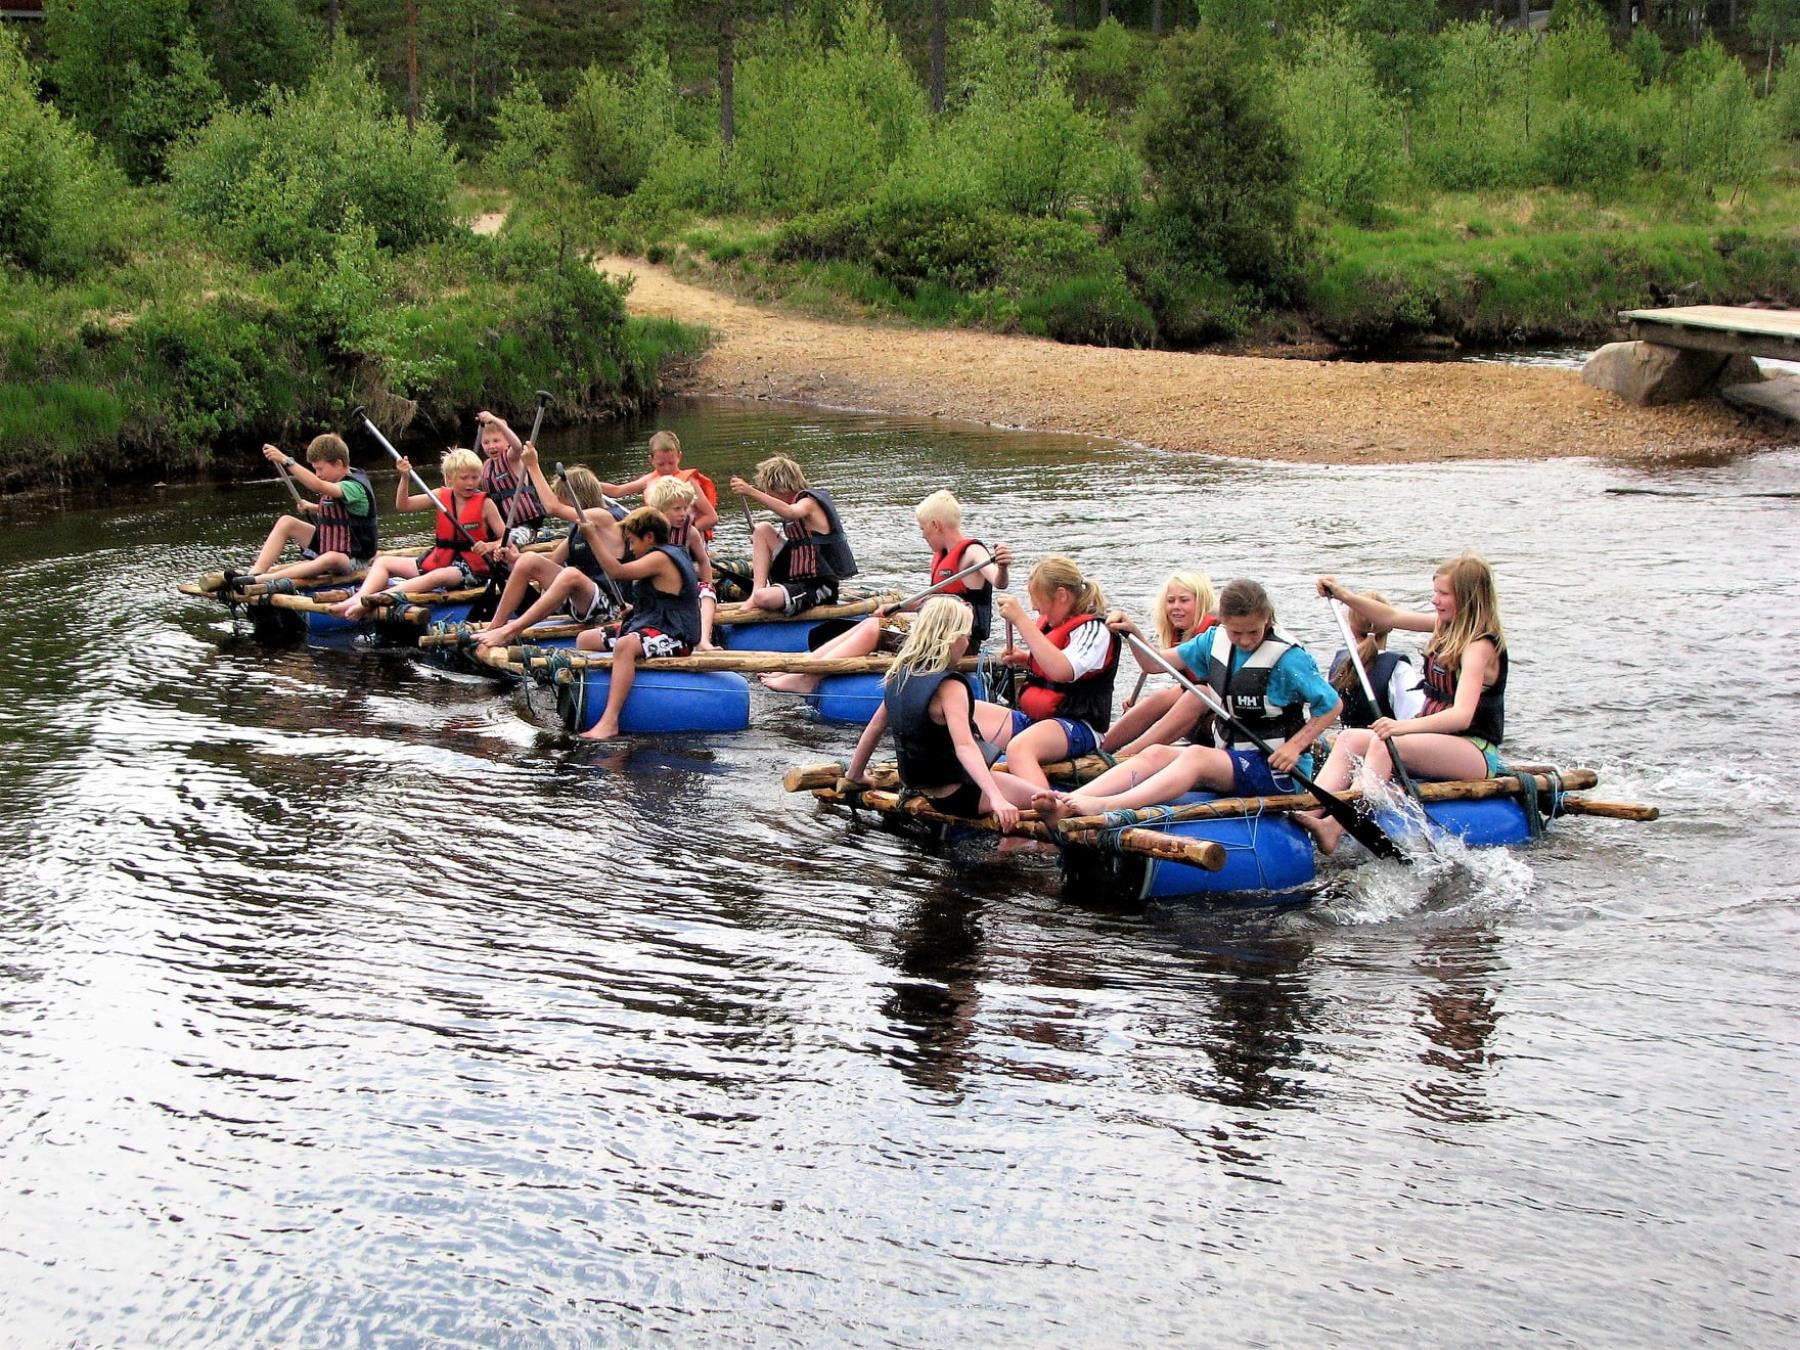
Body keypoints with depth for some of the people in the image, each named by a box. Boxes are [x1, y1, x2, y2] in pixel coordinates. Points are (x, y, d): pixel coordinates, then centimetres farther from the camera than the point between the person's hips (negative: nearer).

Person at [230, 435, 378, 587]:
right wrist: (314, 508, 4)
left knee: (331, 559, -42)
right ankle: (255, 572, -17)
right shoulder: (338, 482, 6)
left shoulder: (355, 487, -22)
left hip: (353, 559, -9)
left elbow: (318, 486, -39)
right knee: (286, 522, 0)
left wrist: (285, 461, -43)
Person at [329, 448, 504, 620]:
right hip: (437, 561, 7)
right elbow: (403, 505, 3)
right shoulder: (441, 496, 7)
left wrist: (489, 546, -28)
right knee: (383, 562, 4)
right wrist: (405, 478, -13)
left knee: (437, 576, -39)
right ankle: (358, 598, -26)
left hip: (471, 567, -7)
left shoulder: (485, 503, -4)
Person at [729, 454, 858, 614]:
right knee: (762, 529, 3)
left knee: (763, 598, -34)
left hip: (818, 588, -10)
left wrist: (751, 492, -46)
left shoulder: (809, 502, -12)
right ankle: (757, 591, -7)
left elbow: (790, 512, -38)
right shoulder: (796, 501, 15)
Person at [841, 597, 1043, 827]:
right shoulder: (949, 687, -23)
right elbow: (964, 746, -35)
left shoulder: (900, 677, 1)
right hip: (955, 795, -9)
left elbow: (875, 727, 10)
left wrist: (854, 775, 24)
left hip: (918, 788, 9)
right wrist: (996, 799, -44)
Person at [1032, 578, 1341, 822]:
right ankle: (1065, 805, -37)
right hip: (1230, 757, 7)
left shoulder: (1287, 658, -12)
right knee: (1156, 754, -17)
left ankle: (1105, 808, -55)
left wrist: (1295, 746, -15)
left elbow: (1332, 705, -6)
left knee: (1196, 756, -33)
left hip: (1276, 768, -7)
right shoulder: (1215, 642, 6)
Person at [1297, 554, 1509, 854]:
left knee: (1385, 744, -32)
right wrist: (1344, 596, 4)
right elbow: (1391, 618, 18)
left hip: (1475, 754, -9)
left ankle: (1336, 827, -46)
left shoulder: (1480, 647, -17)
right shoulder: (1449, 627, 9)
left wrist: (1405, 726, -45)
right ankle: (1310, 811, -33)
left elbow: (1462, 715, -31)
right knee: (1350, 739, -11)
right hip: (1436, 740, 9)